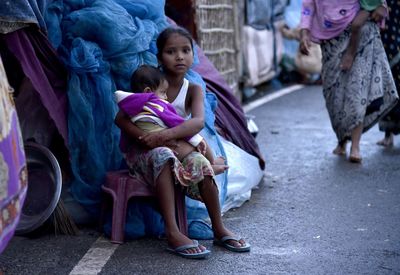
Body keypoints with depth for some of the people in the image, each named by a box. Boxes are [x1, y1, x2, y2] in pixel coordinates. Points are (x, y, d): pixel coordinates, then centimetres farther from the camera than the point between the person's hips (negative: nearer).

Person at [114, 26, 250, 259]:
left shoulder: (193, 90, -2)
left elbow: (198, 121, -22)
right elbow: (121, 118, -14)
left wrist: (167, 134, -39)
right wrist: (146, 137, -32)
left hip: (178, 148, 2)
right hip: (142, 151, -2)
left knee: (199, 162, -29)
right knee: (163, 155, -36)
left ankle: (219, 229, -15)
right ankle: (173, 233, -43)